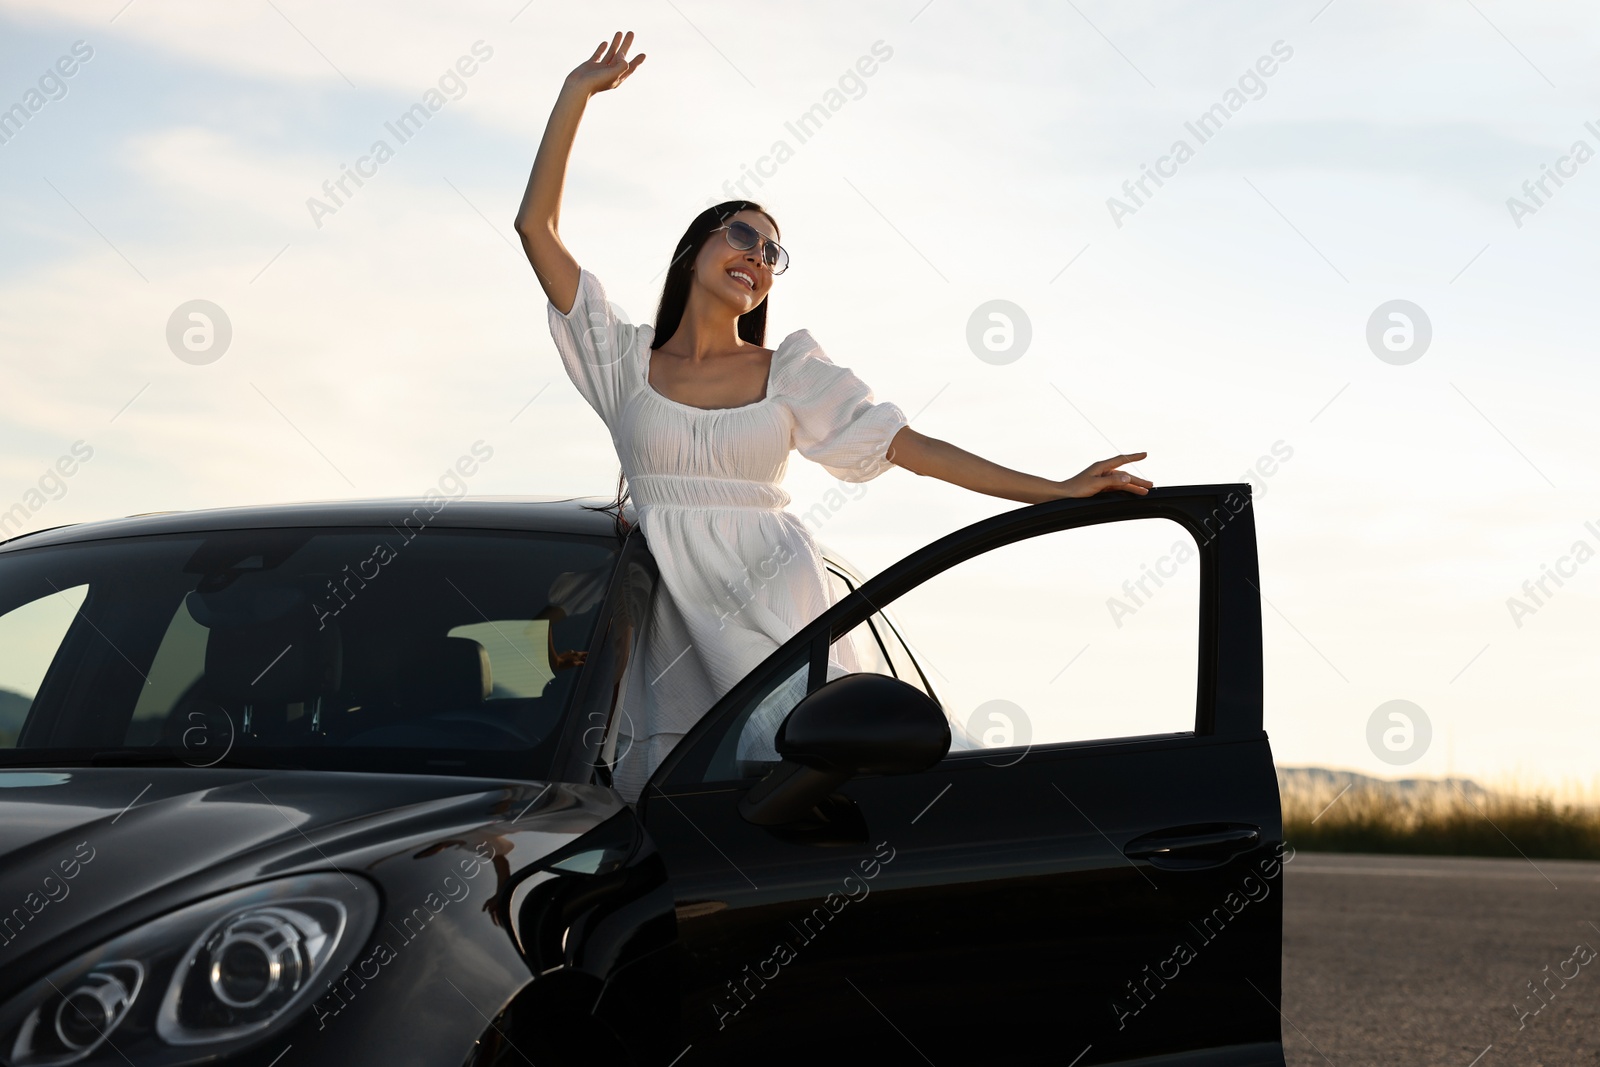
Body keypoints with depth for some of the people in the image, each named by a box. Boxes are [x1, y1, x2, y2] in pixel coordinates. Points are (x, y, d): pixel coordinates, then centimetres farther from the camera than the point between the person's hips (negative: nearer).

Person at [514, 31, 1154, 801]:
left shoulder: (788, 373, 15)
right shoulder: (627, 362, 12)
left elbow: (911, 448, 10)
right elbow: (536, 227, 8)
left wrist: (1055, 492, 3)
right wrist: (576, 96, 6)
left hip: (775, 613, 1)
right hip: (676, 618, 0)